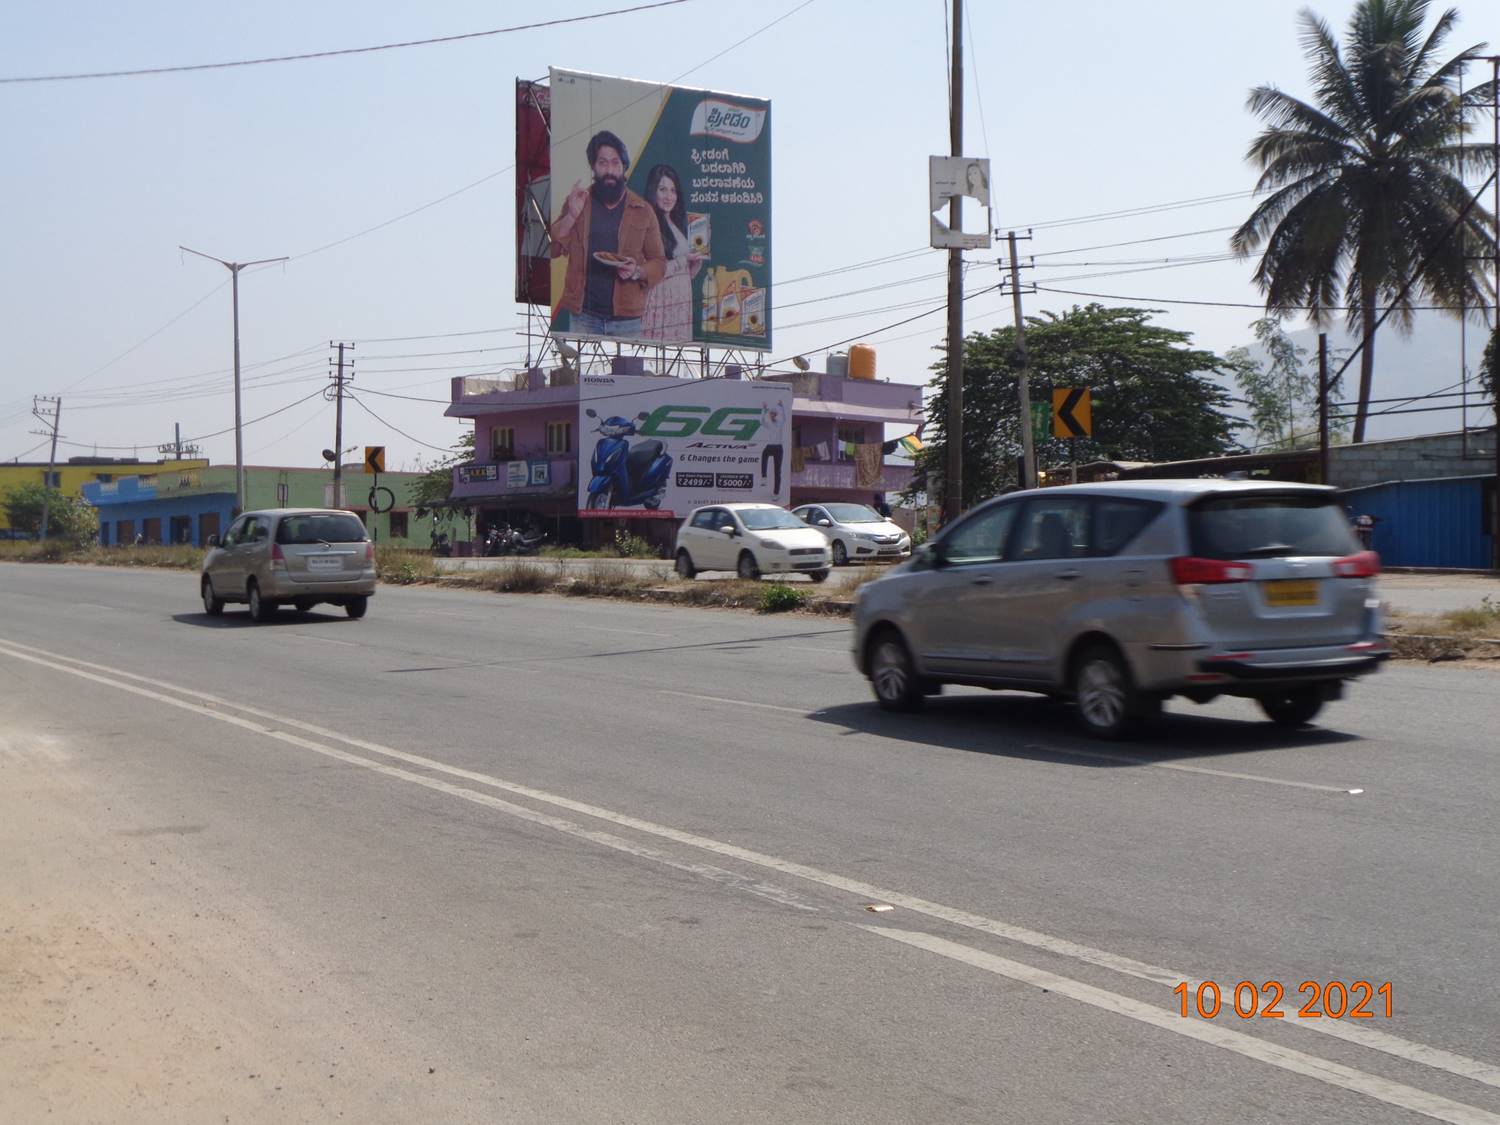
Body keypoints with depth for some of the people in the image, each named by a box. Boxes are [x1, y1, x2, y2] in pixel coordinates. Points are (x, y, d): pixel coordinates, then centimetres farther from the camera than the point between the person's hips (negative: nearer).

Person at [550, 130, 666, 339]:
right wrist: (571, 216, -10)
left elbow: (659, 262, 9)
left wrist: (638, 272, -12)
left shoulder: (643, 210, 6)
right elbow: (552, 249, 3)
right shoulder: (576, 202, 8)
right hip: (583, 315, 0)